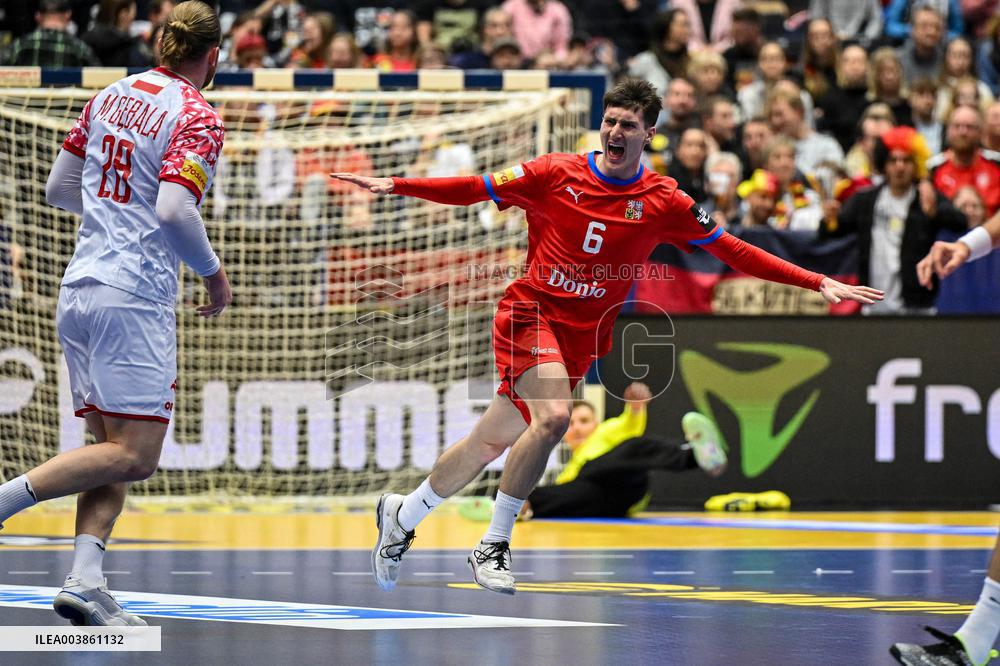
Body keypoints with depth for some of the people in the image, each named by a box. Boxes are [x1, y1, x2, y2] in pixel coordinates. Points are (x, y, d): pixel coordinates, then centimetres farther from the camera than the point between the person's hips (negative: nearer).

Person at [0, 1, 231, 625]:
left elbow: (59, 188, 18)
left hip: (80, 289, 8)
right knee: (135, 455, -8)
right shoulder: (198, 116, -8)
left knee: (115, 448, 8)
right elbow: (175, 209, -20)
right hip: (135, 298, -8)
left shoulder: (110, 97, 13)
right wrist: (214, 273, -5)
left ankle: (85, 579, -5)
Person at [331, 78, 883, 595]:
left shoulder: (665, 203, 1)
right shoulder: (557, 174, -2)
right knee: (553, 415, -28)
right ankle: (494, 544, -14)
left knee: (491, 442, 7)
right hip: (531, 311, -3)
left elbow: (735, 252, 3)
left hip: (583, 335, 3)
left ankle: (401, 514, 30)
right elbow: (476, 190, 3)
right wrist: (396, 185, -7)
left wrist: (818, 283, -5)